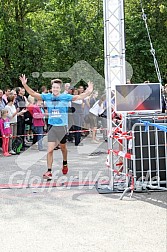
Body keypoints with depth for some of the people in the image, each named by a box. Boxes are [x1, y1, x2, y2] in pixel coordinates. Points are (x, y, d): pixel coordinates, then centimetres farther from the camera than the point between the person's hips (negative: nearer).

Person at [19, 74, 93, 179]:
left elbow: (79, 97, -11)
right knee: (50, 150, -9)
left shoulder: (65, 97, -7)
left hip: (63, 127, -1)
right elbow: (33, 94, 2)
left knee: (63, 148, 19)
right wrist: (25, 84, -9)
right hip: (52, 127, 1)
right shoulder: (47, 97, -1)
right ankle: (49, 172, -5)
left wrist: (88, 92, -27)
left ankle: (65, 164, 45)